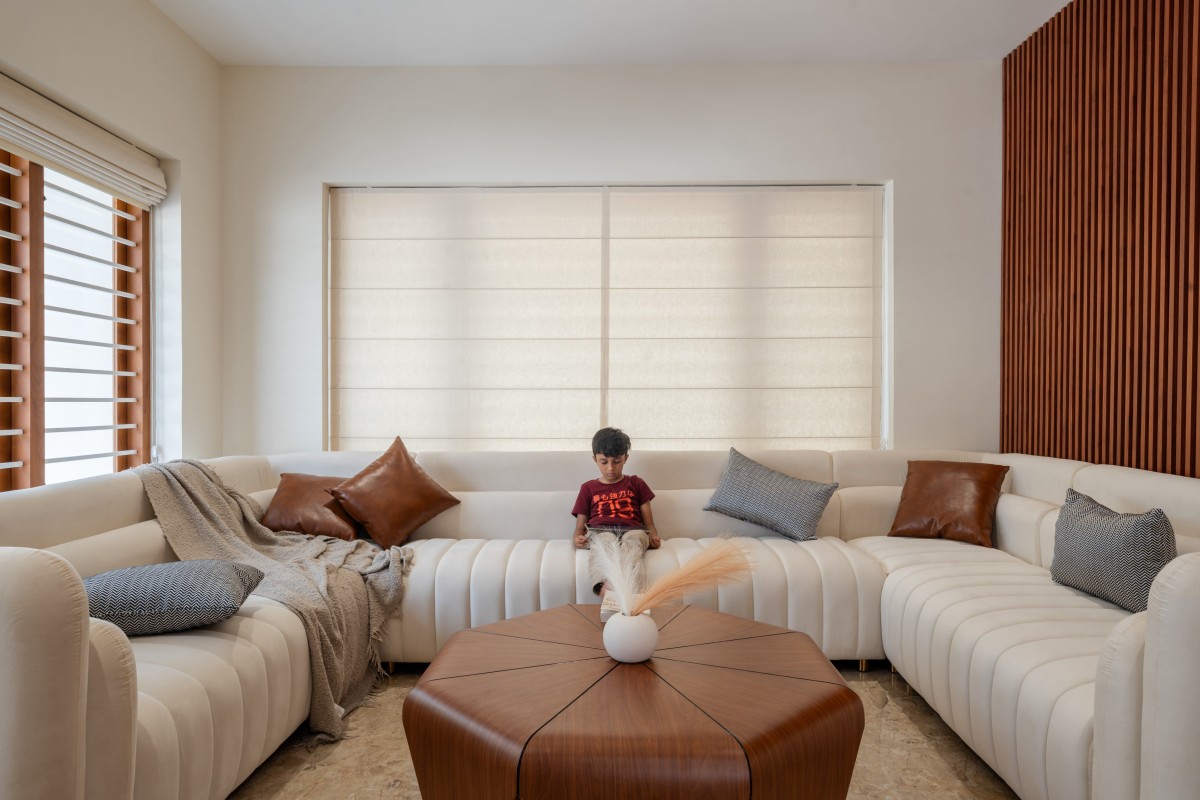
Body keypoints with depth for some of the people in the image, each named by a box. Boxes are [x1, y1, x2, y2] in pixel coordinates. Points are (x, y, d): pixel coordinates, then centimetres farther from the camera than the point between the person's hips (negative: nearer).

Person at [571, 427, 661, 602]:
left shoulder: (636, 483, 25)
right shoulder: (588, 488, 26)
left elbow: (649, 521, 20)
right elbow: (580, 526, 21)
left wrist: (653, 536, -4)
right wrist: (578, 538, -4)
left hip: (632, 530, 0)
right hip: (600, 531, 0)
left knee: (633, 543, -39)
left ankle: (633, 593, -63)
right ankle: (604, 587, -65)